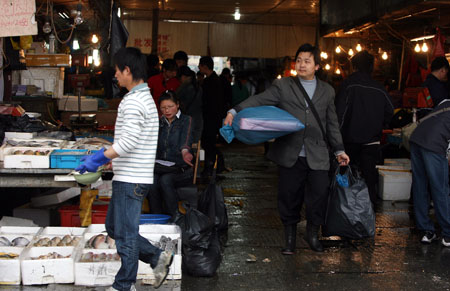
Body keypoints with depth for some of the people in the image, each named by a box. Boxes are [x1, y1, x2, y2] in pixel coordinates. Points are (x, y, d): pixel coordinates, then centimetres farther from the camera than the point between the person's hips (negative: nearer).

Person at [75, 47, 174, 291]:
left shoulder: (133, 101, -16)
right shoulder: (146, 97, 17)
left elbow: (130, 139, -27)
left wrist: (100, 158, -22)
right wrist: (111, 158, 20)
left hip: (130, 179, -10)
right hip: (130, 177, 10)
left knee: (125, 234, 0)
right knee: (114, 227, 18)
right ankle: (157, 257, 22)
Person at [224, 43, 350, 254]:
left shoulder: (327, 91, 14)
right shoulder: (282, 86, 6)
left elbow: (332, 124, 21)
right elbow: (259, 100, -6)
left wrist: (339, 150, 18)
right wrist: (234, 112, -20)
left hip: (317, 156, 2)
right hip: (290, 155, -1)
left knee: (319, 195, -1)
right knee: (289, 197, 4)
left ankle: (313, 234, 22)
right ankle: (290, 238, 21)